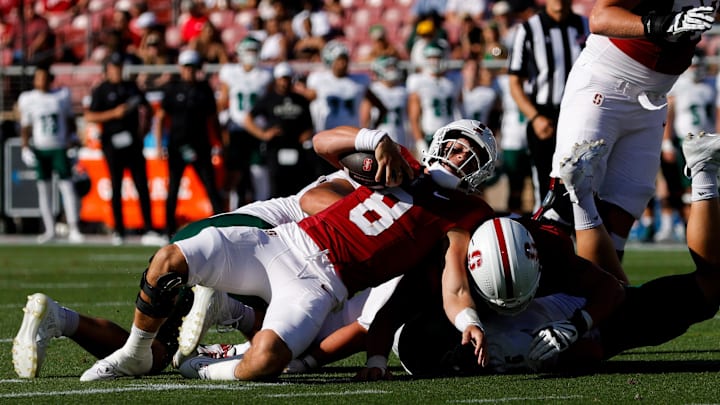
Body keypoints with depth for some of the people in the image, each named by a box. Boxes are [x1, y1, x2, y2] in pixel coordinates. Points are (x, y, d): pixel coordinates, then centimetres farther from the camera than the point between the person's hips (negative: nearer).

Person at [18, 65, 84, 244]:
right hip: (40, 149, 1)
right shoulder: (27, 99, 2)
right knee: (43, 188, 3)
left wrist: (71, 141, 5)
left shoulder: (63, 95, 3)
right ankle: (49, 230, 10)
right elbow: (25, 127, 6)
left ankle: (73, 229, -10)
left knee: (67, 186, -9)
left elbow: (70, 120, 12)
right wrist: (25, 147, -2)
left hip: (60, 148, -1)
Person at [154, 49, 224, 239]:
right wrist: (159, 145, -7)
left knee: (211, 187, -4)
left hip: (200, 146, 1)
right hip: (177, 146, -1)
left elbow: (213, 119, 14)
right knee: (173, 189, 4)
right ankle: (170, 229, 11)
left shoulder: (204, 89, 8)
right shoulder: (172, 89, 2)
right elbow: (160, 118, 2)